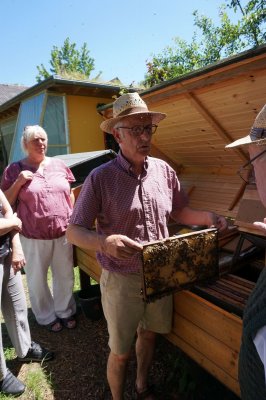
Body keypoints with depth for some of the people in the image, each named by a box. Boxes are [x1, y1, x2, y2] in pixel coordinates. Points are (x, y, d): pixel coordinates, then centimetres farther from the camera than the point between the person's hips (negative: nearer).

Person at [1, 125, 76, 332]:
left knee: (66, 277, 16)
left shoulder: (59, 164, 5)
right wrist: (18, 182, -16)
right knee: (37, 281, 14)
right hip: (34, 237, -2)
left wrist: (73, 220, 5)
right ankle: (47, 317, 37)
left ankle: (65, 311, 40)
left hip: (63, 233, 3)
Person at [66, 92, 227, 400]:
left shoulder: (163, 170, -3)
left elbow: (180, 212, 11)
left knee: (148, 334, 26)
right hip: (121, 280, -4)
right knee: (120, 351, 15)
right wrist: (104, 242, -34)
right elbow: (74, 231, -14)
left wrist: (208, 218, -7)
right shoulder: (101, 178, -16)